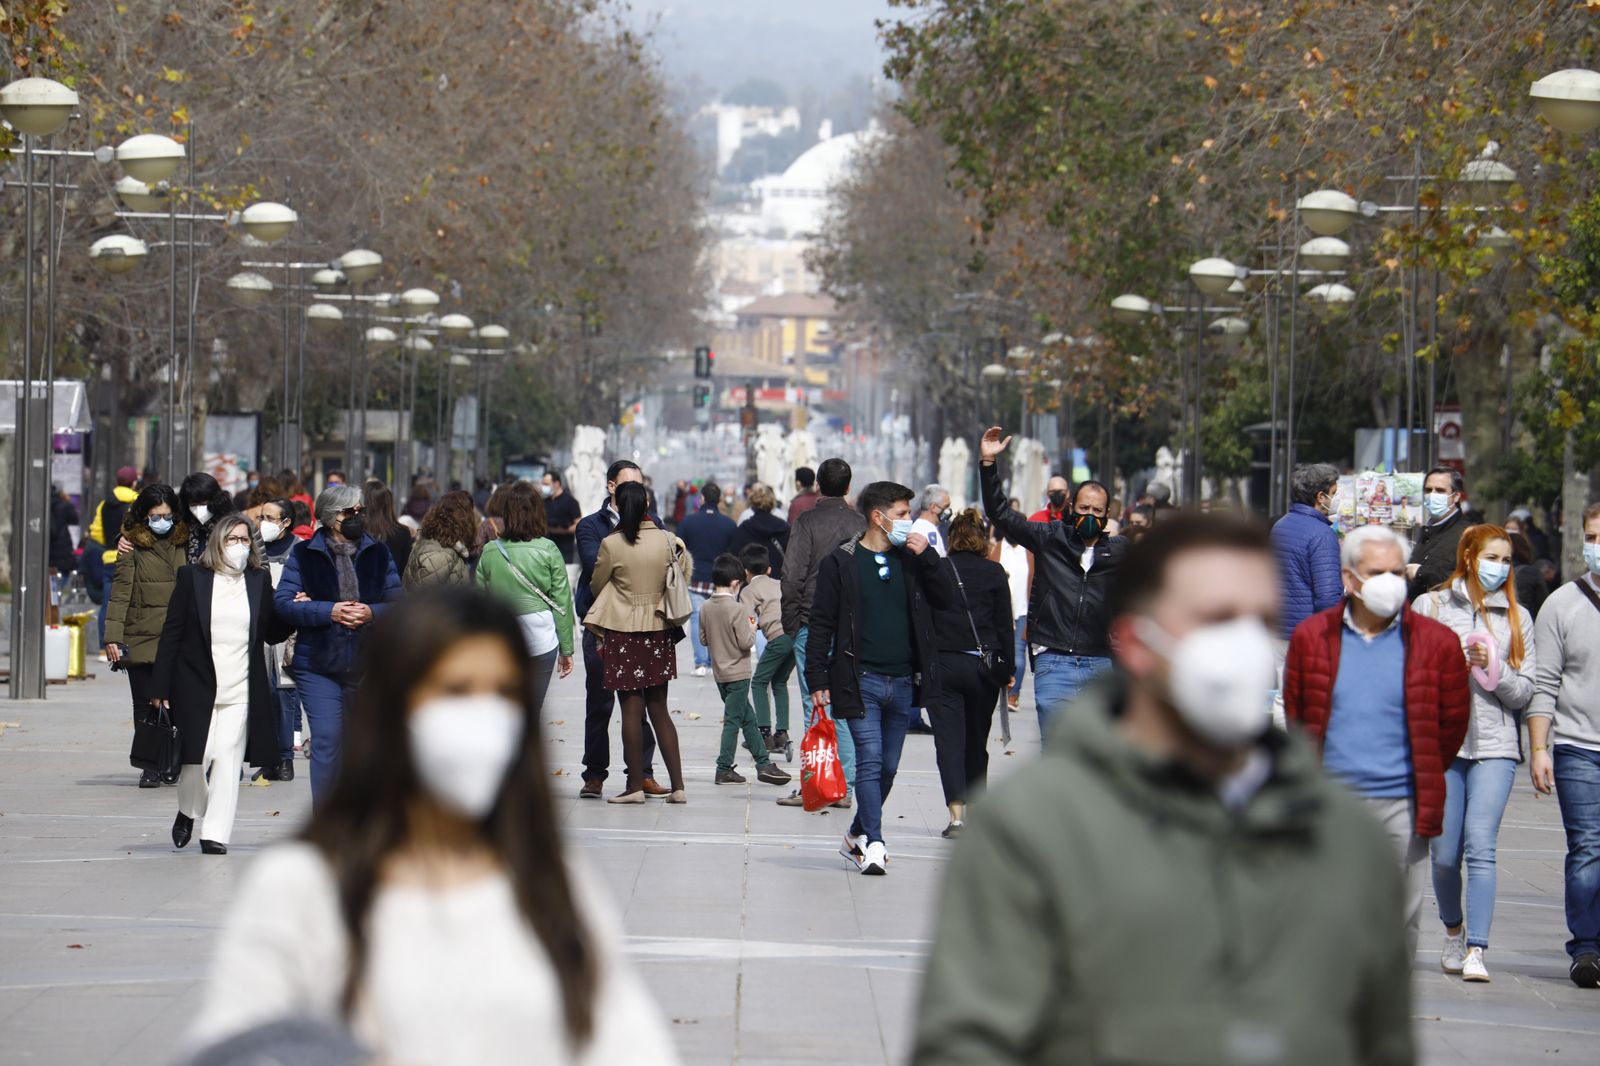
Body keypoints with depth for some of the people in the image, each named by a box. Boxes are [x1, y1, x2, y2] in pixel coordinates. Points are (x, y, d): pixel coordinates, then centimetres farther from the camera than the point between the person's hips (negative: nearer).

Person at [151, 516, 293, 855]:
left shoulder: (260, 580, 9)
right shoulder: (192, 577, 3)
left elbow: (272, 634, 14)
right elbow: (172, 633, 3)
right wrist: (160, 687, -1)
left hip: (241, 688, 1)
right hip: (197, 684, -1)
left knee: (228, 759, -4)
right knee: (198, 756, -2)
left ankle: (216, 833, 1)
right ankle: (188, 812, 28)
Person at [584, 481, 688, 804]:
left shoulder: (612, 544, -11)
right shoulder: (667, 540, -1)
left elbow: (596, 586, 1)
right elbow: (681, 580, 10)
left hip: (624, 632, -4)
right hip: (659, 632, 4)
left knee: (631, 710, 1)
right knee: (658, 709, 10)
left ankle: (635, 786, 3)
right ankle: (677, 784, 7)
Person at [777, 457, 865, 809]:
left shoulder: (807, 521, -6)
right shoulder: (861, 523, 6)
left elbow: (793, 578, -9)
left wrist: (790, 624, 0)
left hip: (813, 625, -4)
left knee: (816, 709, -3)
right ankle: (844, 787, 7)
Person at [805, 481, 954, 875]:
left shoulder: (912, 559, 10)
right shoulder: (840, 562, -2)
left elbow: (946, 599, 5)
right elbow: (822, 624, -2)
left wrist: (927, 557, -5)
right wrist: (817, 679, -7)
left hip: (904, 681, 5)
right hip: (861, 680, -4)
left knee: (888, 768, 11)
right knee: (870, 761, -12)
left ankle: (857, 836, 26)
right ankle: (874, 845, -12)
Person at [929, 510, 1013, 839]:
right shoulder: (994, 573, 0)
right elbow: (1004, 624, 1)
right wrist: (1007, 670, 7)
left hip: (942, 665, -1)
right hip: (982, 665, 1)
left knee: (949, 741, -3)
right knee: (977, 743, 15)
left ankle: (956, 814, -17)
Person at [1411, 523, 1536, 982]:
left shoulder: (1517, 618, 12)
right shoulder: (1429, 608, 7)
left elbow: (1524, 691, 8)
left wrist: (1494, 670, -8)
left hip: (1495, 746, 0)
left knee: (1480, 845, -15)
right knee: (1444, 854, 2)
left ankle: (1476, 950, -16)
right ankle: (1453, 931, 28)